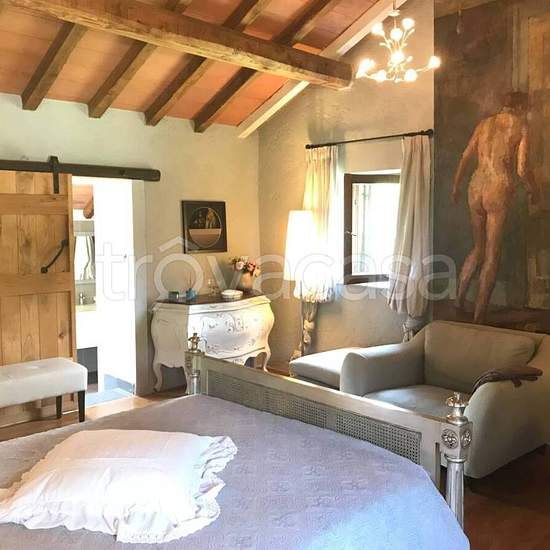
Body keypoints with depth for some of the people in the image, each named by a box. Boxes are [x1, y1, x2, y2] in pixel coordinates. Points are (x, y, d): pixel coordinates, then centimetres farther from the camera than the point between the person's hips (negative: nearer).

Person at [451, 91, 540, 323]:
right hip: (499, 192, -5)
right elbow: (522, 169, -9)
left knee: (478, 249, 21)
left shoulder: (484, 124, 12)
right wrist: (533, 190, 9)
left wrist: (456, 188, 26)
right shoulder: (521, 127, -2)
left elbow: (465, 158, 15)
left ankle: (459, 298, 15)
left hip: (476, 189, 5)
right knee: (492, 256, 3)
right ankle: (479, 317, 4)